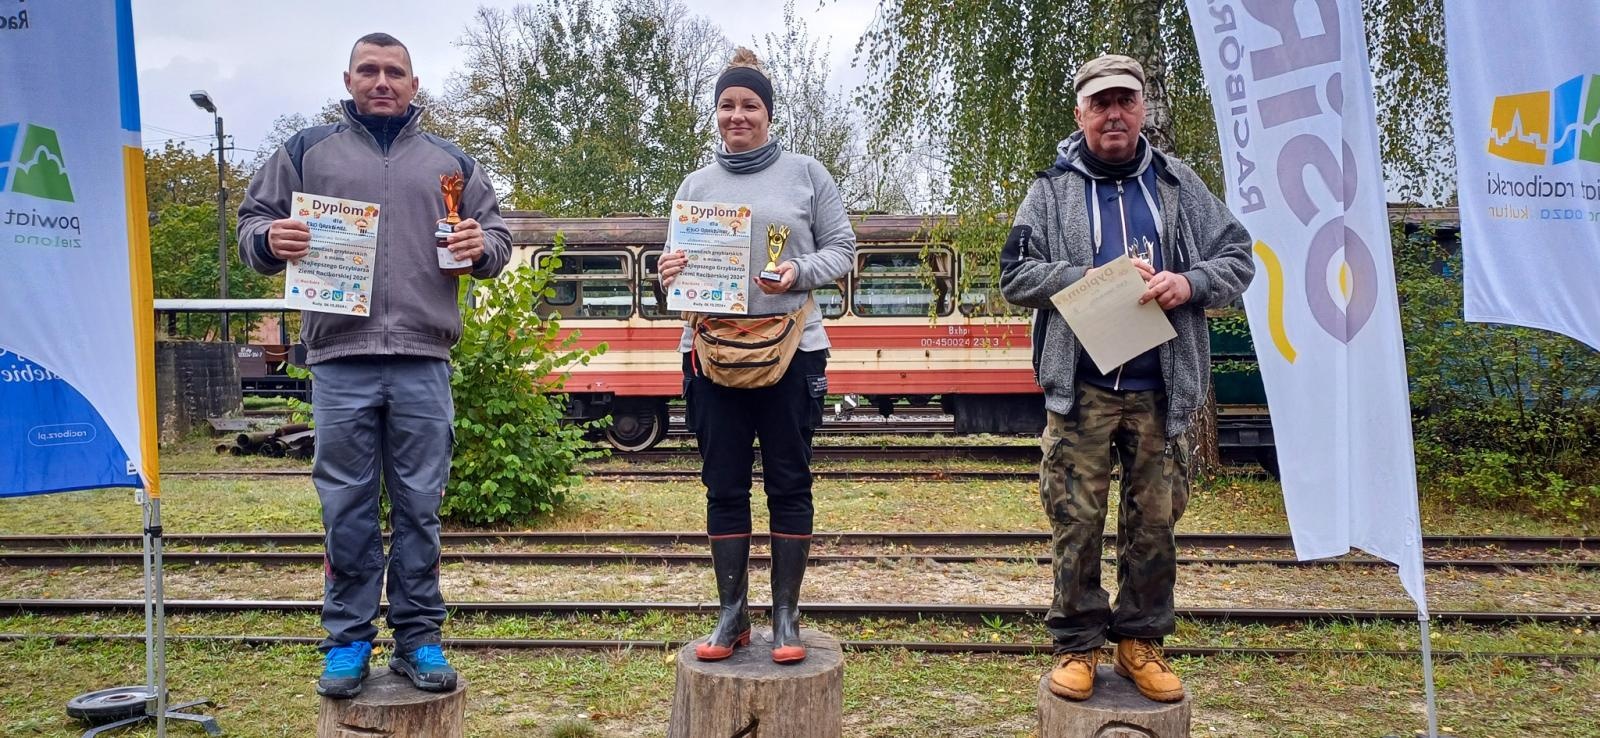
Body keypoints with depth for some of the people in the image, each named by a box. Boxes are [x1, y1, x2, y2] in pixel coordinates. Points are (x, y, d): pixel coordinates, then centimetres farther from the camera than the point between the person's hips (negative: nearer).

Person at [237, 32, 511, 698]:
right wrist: (270, 238, -10)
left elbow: (497, 238, 18)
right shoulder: (307, 151, 14)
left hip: (423, 361, 1)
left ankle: (419, 639, 15)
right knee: (347, 510, 4)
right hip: (340, 357, 0)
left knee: (419, 508, 5)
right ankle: (348, 640, 15)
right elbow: (253, 223, 13)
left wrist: (482, 247, -6)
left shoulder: (450, 162, 16)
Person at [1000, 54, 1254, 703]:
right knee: (1075, 519, 1)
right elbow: (1015, 277, 0)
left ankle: (1141, 642, 23)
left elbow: (1239, 259, 10)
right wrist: (1091, 277, -13)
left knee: (1155, 521, 8)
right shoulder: (1051, 191, 5)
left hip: (1163, 389, 2)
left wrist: (1189, 284, -10)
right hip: (1080, 389, -2)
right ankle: (1077, 644, 15)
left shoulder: (1180, 187, 10)